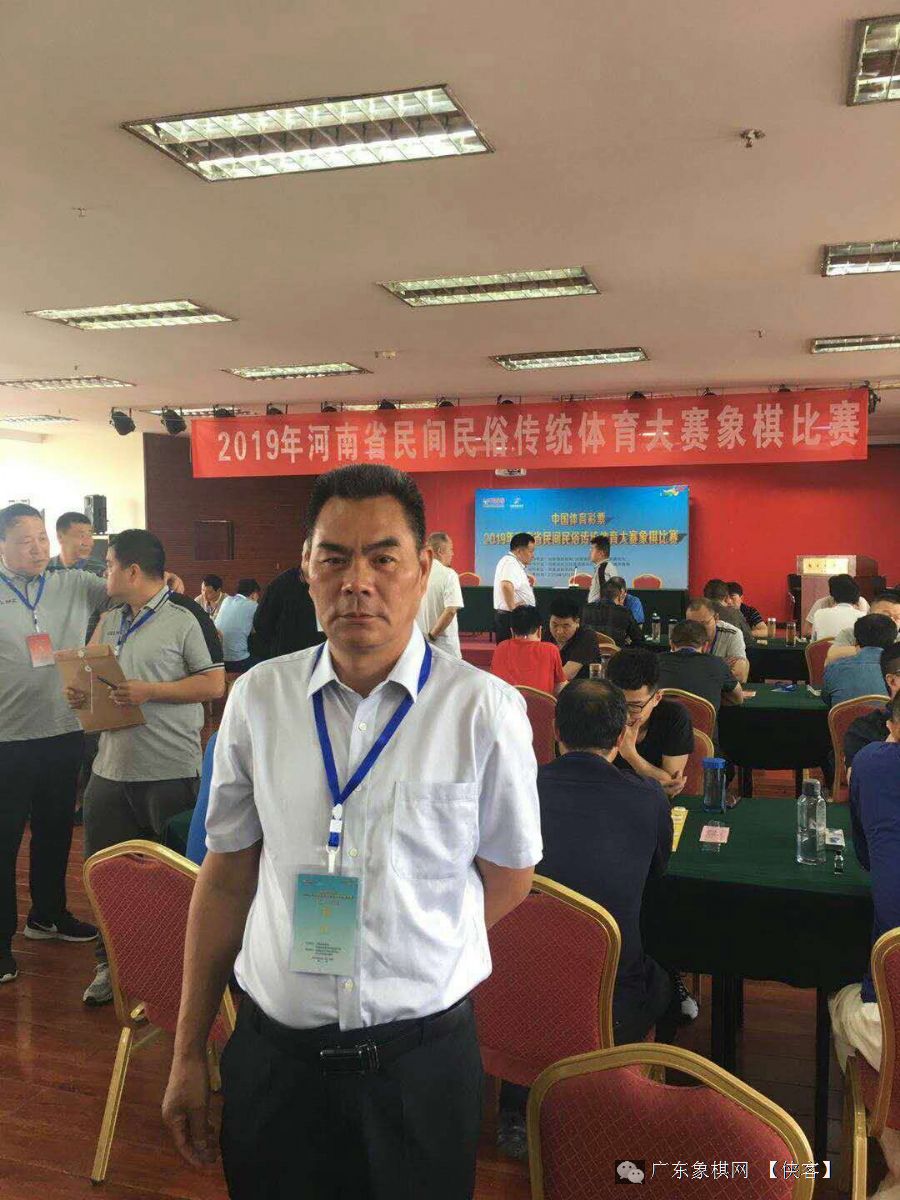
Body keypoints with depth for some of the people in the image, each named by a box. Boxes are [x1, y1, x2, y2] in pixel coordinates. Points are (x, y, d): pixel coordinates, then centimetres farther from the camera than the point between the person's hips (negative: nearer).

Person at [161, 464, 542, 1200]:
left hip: (421, 1057, -2)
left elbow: (508, 878, 0)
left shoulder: (484, 709, -13)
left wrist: (411, 969, -1)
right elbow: (227, 874, 4)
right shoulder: (258, 698, -4)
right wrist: (189, 1051, 7)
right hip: (271, 1050, 2)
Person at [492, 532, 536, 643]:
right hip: (510, 617, -11)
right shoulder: (511, 563, -17)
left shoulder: (511, 561, 17)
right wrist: (513, 608, -27)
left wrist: (527, 583, 15)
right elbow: (506, 586, -35)